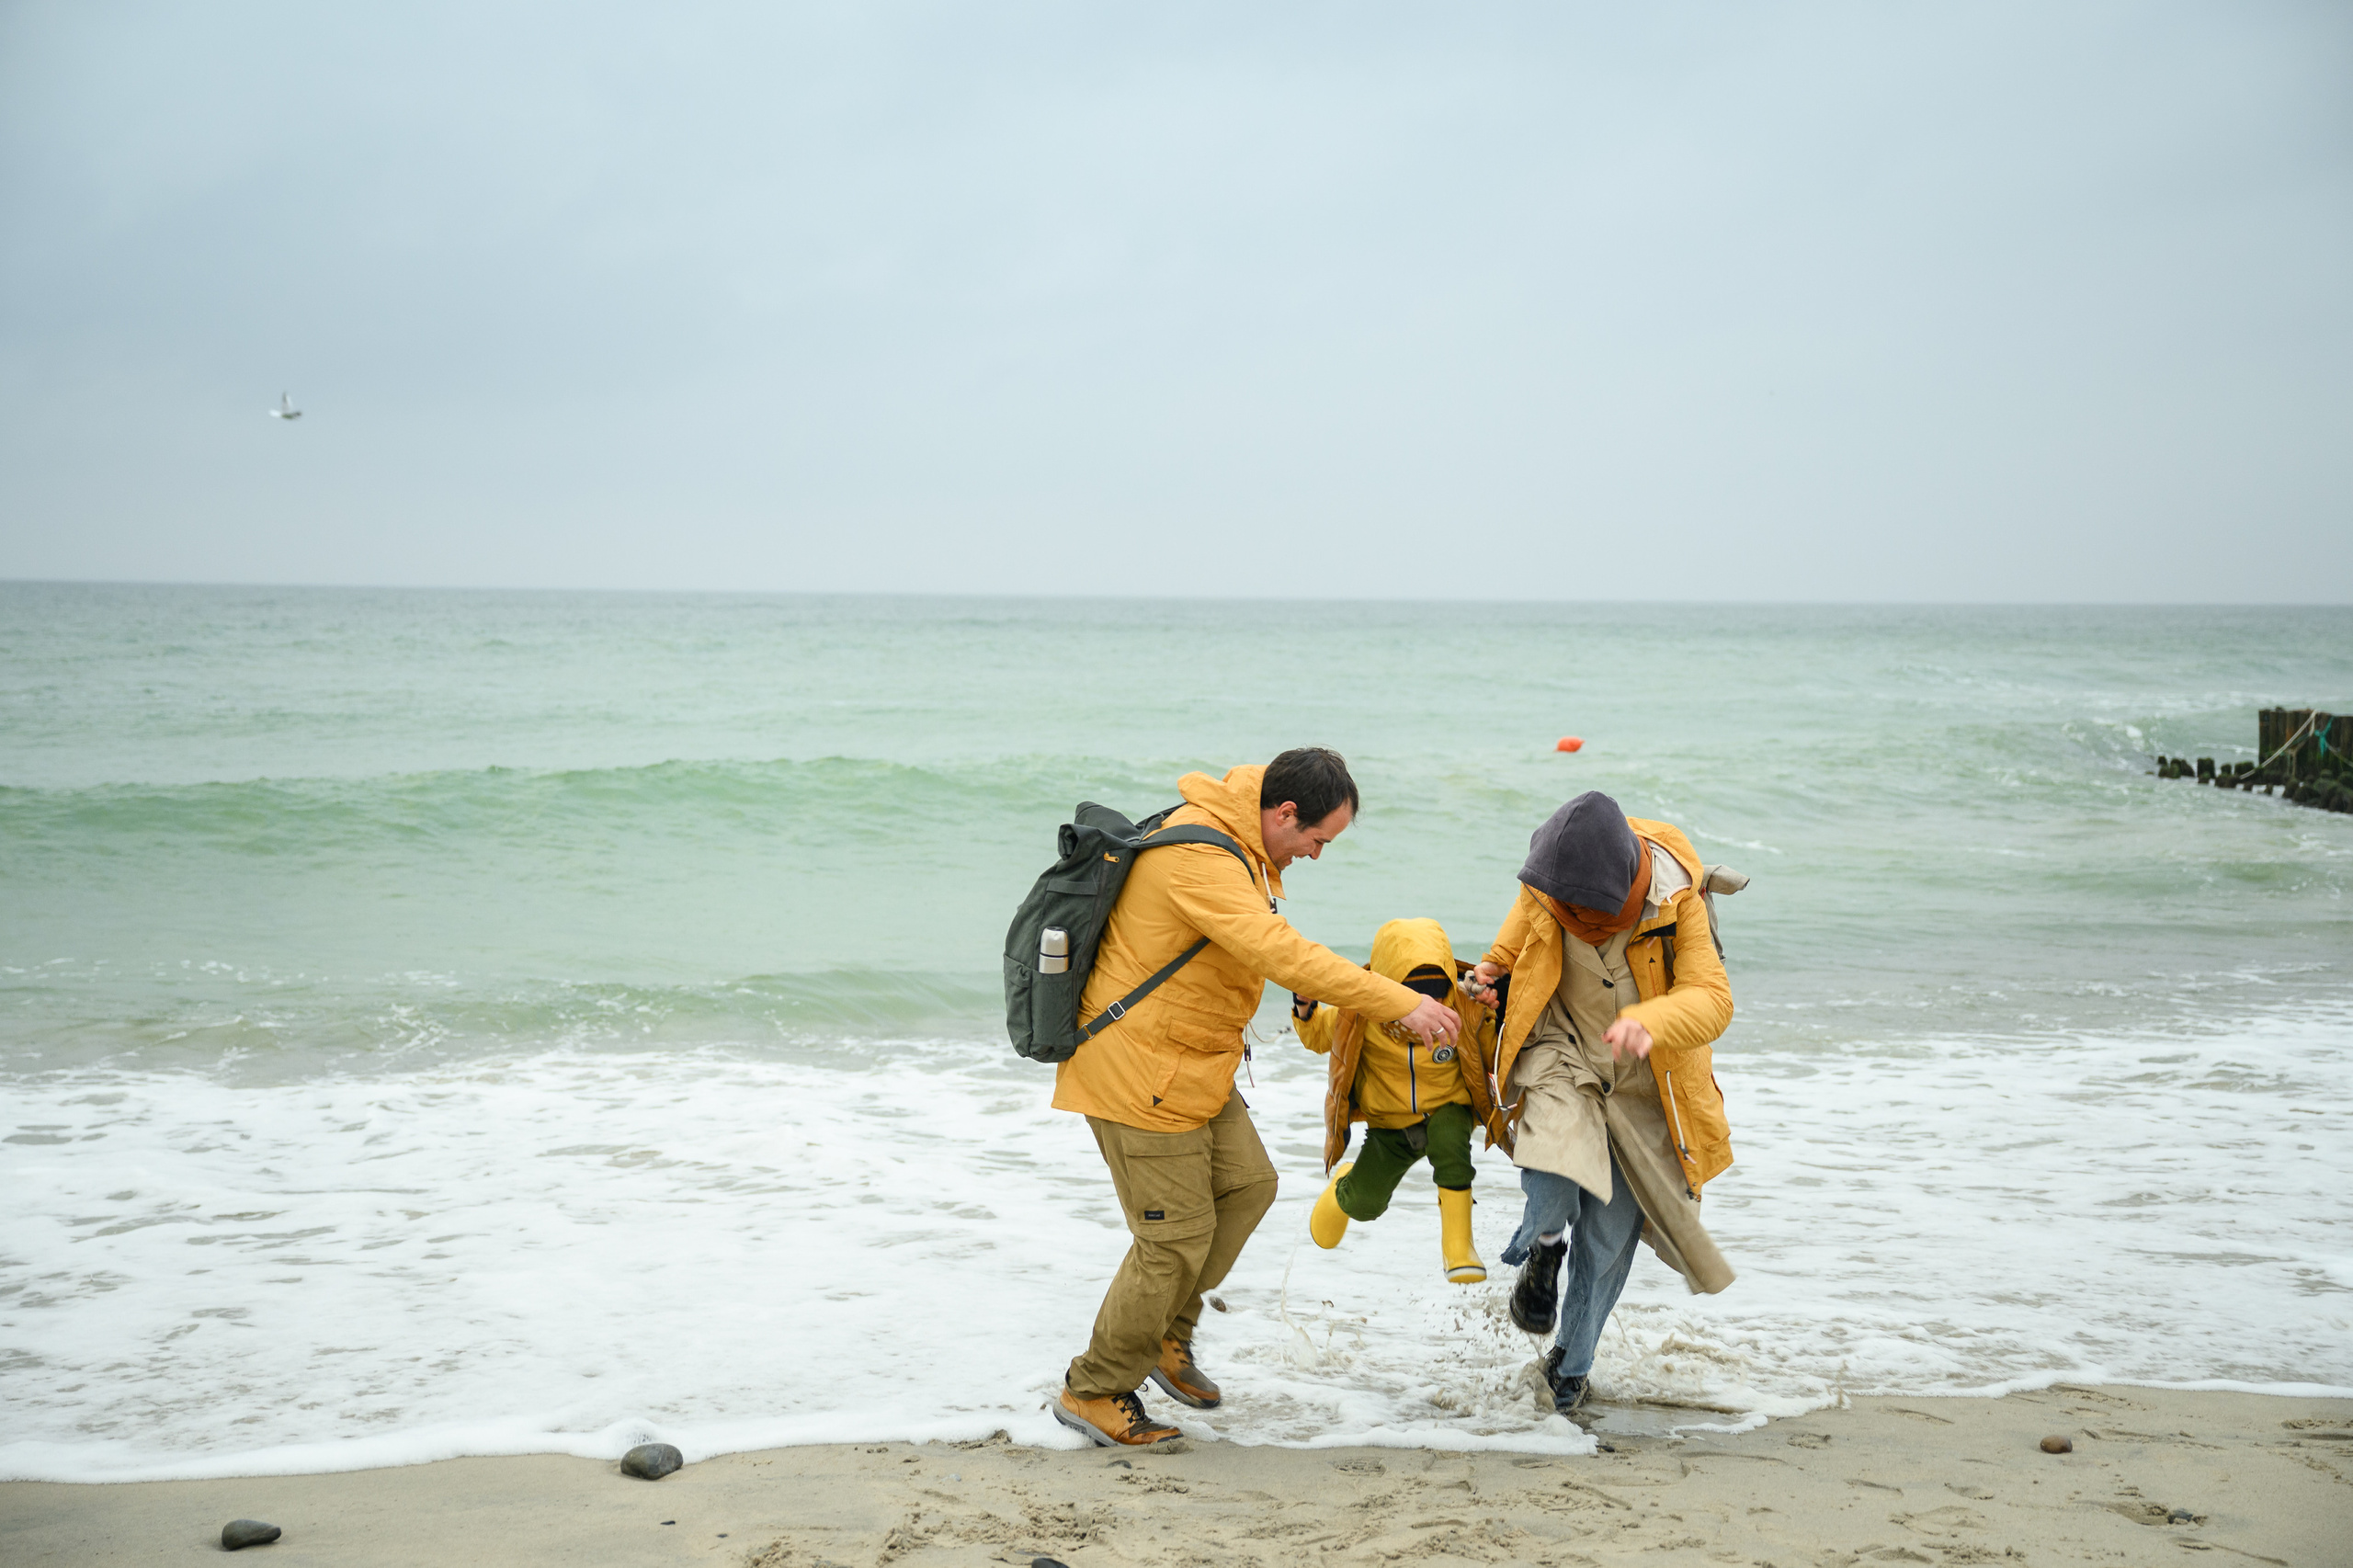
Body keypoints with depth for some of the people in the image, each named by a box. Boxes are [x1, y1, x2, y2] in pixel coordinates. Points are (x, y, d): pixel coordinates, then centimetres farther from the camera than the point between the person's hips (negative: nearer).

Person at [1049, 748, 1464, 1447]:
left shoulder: (1237, 846, 7)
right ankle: (1093, 1393, 13)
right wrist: (1401, 1004, -35)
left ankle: (1164, 1333, 26)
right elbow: (1282, 954, -36)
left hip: (1188, 1062, 10)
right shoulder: (1200, 859, -27)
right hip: (1140, 1073, -10)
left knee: (1246, 1184, 12)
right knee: (1177, 1237, -2)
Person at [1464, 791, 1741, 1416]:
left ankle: (1571, 1365, 32)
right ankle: (1543, 1246, 9)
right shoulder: (1548, 887, -15)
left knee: (1609, 1239, 8)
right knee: (1553, 1182, -28)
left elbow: (1711, 999, -32)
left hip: (1642, 1084, -1)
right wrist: (1494, 967, -7)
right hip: (1563, 1057, 1)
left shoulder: (1676, 905, -25)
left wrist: (1649, 1023, -52)